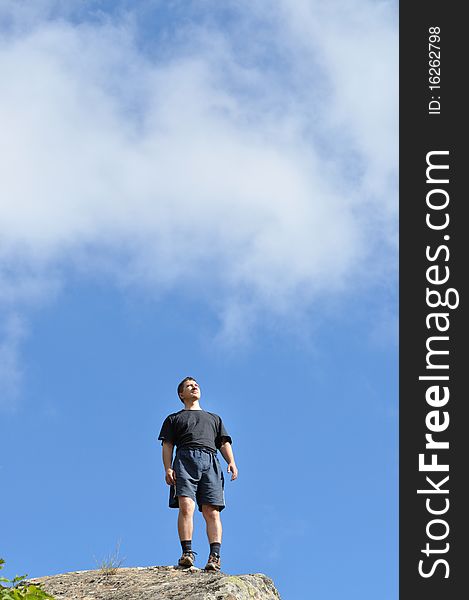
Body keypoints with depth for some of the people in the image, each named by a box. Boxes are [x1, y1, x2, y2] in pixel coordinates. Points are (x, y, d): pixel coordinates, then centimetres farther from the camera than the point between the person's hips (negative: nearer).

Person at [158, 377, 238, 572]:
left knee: (212, 511, -15)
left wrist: (231, 462, 3)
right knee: (186, 506, -22)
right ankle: (187, 553, -28)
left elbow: (224, 443, 23)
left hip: (210, 462, 1)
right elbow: (167, 445, 16)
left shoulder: (214, 418, 36)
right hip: (185, 459, -1)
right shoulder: (174, 419, 29)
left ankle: (215, 556, -27)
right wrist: (168, 468, -3)